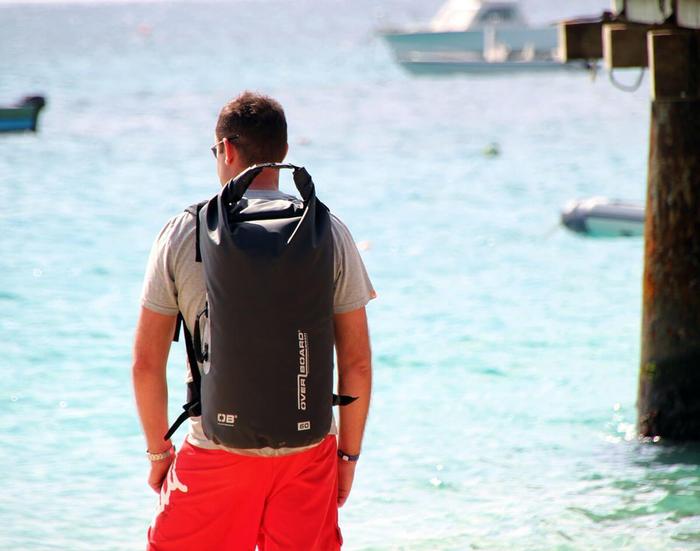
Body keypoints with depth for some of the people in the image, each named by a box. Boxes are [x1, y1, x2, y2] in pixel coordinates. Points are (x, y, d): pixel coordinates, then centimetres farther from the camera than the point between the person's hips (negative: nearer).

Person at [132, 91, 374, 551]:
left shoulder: (183, 233, -2)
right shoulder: (328, 232, 1)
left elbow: (146, 363, 0)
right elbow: (357, 362, 1)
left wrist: (159, 451, 12)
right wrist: (349, 453, 11)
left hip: (217, 450, -1)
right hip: (309, 449, 1)